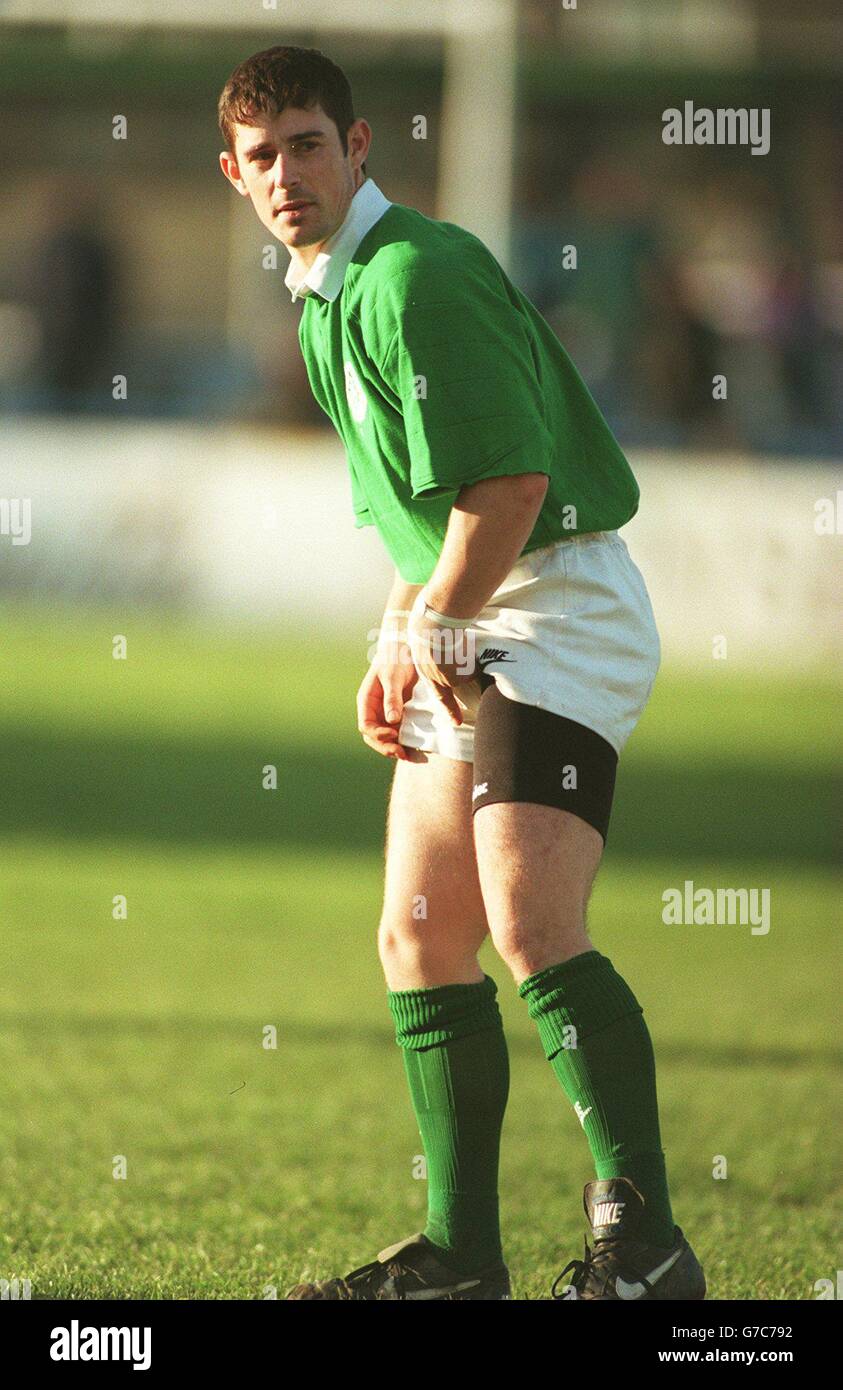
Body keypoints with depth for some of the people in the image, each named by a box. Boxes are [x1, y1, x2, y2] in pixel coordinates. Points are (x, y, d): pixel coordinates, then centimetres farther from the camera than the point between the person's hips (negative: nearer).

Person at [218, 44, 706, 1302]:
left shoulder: (415, 277, -16)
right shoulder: (326, 299, 15)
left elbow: (511, 482, -21)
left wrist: (426, 631, -10)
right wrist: (394, 649, 14)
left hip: (559, 611, -10)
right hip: (463, 631, 10)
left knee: (530, 926, -21)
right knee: (419, 940, 9)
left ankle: (646, 1242, -21)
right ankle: (463, 1253, 15)